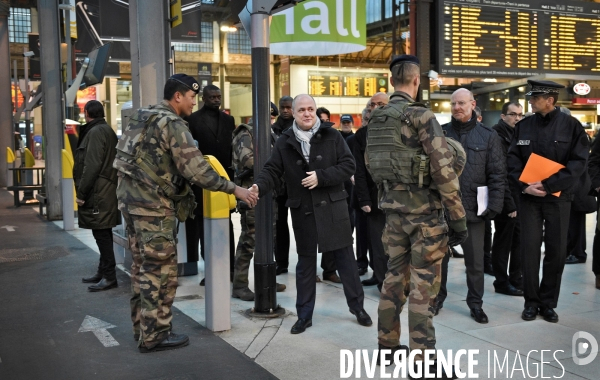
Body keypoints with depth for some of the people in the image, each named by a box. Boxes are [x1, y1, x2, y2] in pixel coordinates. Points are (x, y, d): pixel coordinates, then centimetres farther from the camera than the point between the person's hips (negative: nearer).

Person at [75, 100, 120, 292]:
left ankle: (109, 276, -4)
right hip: (104, 191, 10)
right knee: (103, 234, 14)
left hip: (98, 193, -10)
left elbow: (92, 166, -21)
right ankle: (103, 272, 22)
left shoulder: (95, 132, -13)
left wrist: (81, 192, -16)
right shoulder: (107, 130, 18)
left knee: (101, 234, -7)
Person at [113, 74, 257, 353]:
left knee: (143, 266, 16)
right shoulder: (172, 124, -14)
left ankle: (142, 327, 25)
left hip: (132, 200, 9)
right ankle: (154, 336, 5)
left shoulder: (142, 118, 14)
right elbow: (195, 169, -20)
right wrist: (234, 189, -16)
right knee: (160, 270, -2)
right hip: (154, 205, -9)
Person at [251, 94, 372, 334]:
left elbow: (348, 166, -5)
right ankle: (304, 315, 20)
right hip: (302, 210, 1)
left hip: (333, 207, -1)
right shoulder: (284, 142, 2)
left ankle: (357, 307, 22)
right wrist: (259, 187, -23)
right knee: (305, 262, 10)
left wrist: (321, 177, -16)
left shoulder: (332, 136, -1)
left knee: (345, 257, 7)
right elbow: (272, 171, -3)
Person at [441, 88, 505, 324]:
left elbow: (497, 174, 0)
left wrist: (494, 205, -8)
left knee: (475, 260, 8)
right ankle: (437, 296, 27)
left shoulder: (488, 136, 2)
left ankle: (476, 303, 23)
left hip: (473, 209, -1)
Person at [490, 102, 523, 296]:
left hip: (519, 198, 8)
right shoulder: (497, 136, -12)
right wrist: (508, 203, -19)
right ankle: (502, 283, 12)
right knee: (504, 242, 2)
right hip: (506, 200, -8)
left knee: (518, 241, 12)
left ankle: (517, 280, 22)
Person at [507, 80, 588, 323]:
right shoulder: (523, 126, 5)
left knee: (556, 251, 4)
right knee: (530, 249, 0)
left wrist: (549, 185, -17)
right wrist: (524, 186, -13)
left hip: (558, 197, -1)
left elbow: (578, 162, -8)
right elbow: (513, 161, 3)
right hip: (529, 196, 1)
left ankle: (548, 303, 17)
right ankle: (531, 301, 12)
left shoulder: (571, 126, -3)